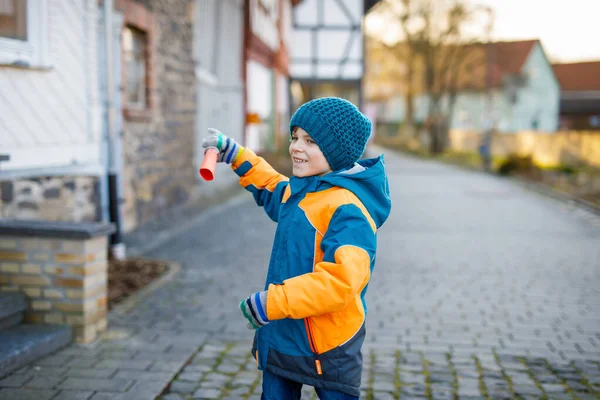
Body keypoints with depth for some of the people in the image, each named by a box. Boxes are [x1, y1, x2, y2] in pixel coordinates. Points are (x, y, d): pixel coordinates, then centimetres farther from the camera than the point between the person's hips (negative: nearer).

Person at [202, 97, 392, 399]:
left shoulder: (347, 208, -26)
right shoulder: (300, 190, 5)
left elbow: (342, 279, -37)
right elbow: (273, 191, 30)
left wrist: (272, 302, -35)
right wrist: (236, 156, 23)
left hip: (326, 345, -9)